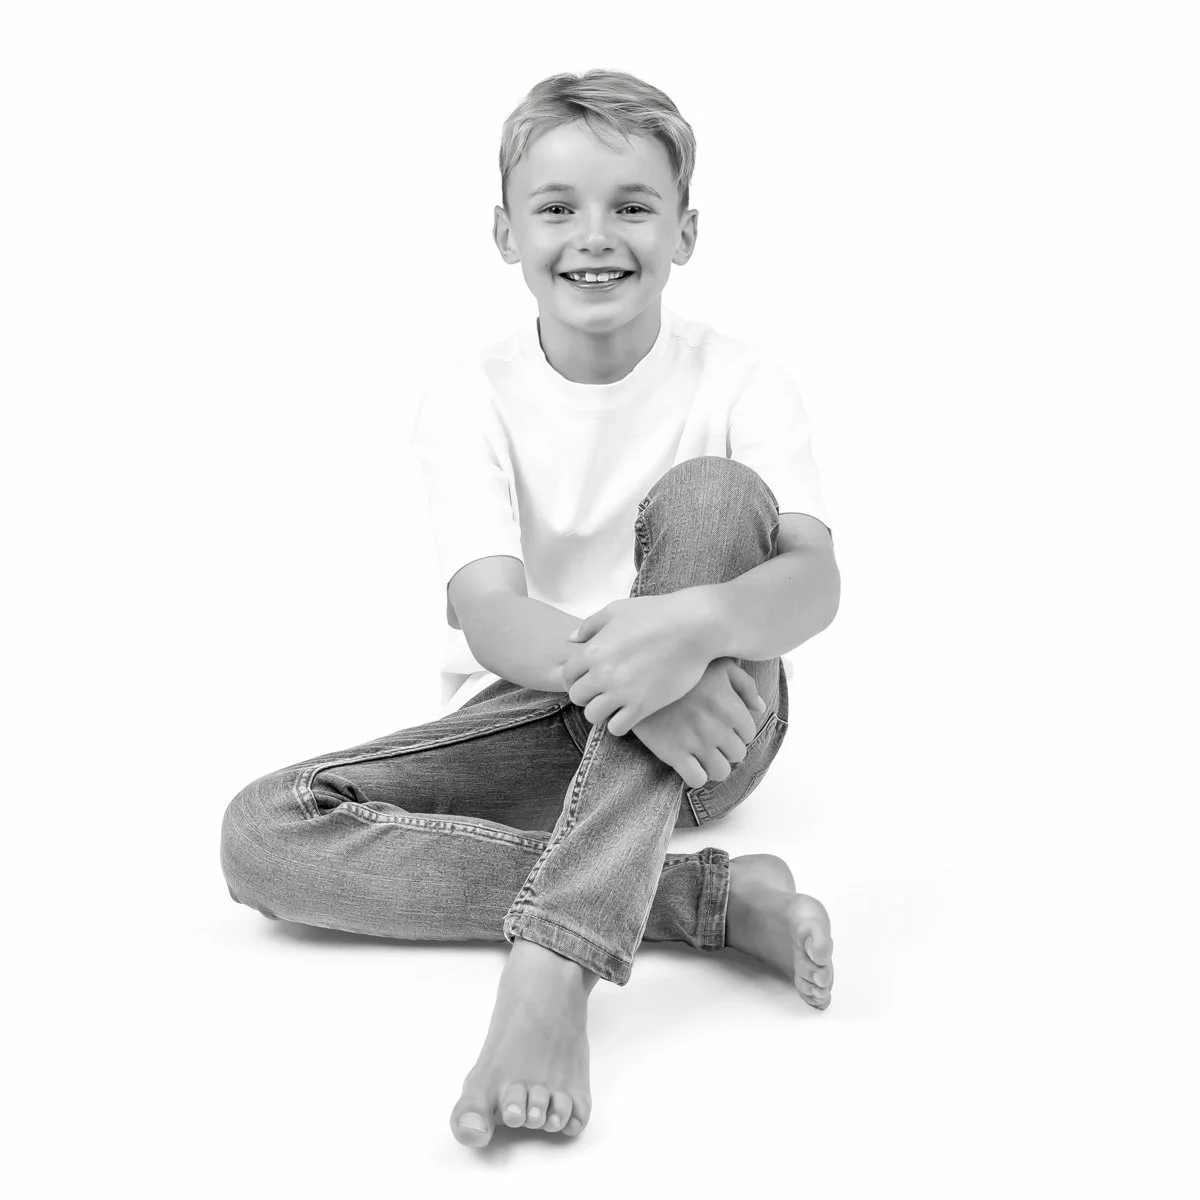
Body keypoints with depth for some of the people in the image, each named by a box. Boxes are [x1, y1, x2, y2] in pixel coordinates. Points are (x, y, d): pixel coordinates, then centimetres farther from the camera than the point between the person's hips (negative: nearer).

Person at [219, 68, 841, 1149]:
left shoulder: (738, 381, -5)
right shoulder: (472, 401, -4)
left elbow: (815, 579, -21)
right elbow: (490, 616, -19)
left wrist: (692, 626, -45)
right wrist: (610, 666, -42)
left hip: (706, 728, -1)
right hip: (530, 718, 2)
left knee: (713, 493, -30)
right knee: (263, 833, -22)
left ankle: (555, 965, -40)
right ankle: (719, 896, -27)